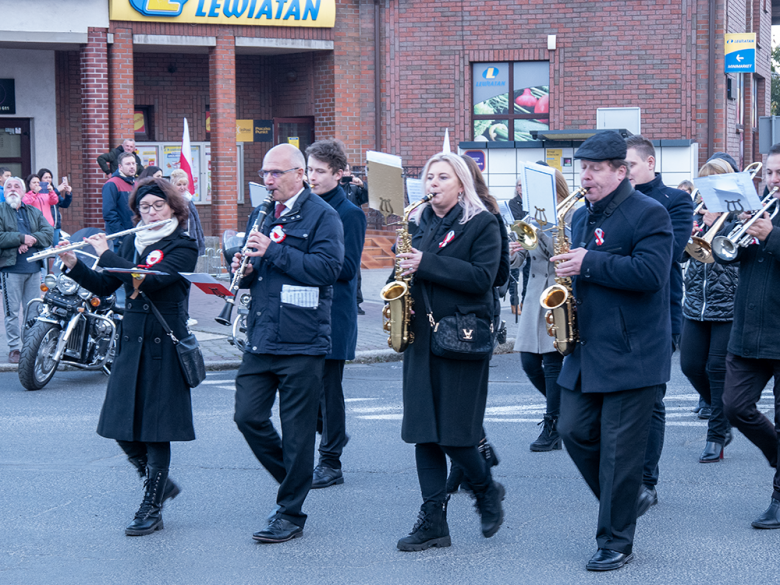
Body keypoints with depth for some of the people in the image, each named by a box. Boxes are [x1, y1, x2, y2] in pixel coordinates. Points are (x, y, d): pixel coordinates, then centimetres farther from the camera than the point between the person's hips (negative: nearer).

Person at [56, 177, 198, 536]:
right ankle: (160, 484, 26)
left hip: (164, 344, -6)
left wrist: (105, 254, -16)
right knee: (121, 426, 4)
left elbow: (149, 280, -22)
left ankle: (151, 510, 5)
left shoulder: (183, 247, -7)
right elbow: (104, 287, 11)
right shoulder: (132, 243, 12)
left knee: (155, 428, -3)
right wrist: (73, 264, -3)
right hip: (131, 341, 6)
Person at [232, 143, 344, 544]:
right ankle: (293, 479, 24)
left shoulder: (322, 216, -5)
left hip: (302, 342, -7)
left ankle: (290, 514, 9)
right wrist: (244, 269, 0)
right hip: (260, 338, 7)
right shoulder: (262, 215, 17)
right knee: (248, 416, 2)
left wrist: (273, 252, -18)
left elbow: (327, 268, -18)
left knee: (297, 429, -1)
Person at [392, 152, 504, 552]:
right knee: (423, 432, 3)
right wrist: (404, 270, -2)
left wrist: (427, 264, -19)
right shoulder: (418, 223, 14)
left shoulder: (482, 223, -3)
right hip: (420, 337, 6)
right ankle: (433, 521, 7)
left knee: (453, 435, -6)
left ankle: (487, 491, 22)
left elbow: (482, 278, -14)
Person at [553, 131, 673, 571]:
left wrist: (589, 264, -20)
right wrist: (567, 266, 5)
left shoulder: (648, 214, -10)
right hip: (587, 349, 8)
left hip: (632, 354, -8)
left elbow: (649, 273, -23)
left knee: (619, 449, -4)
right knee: (574, 431, 6)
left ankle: (618, 543, 4)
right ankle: (621, 505, 25)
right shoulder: (583, 216, 16)